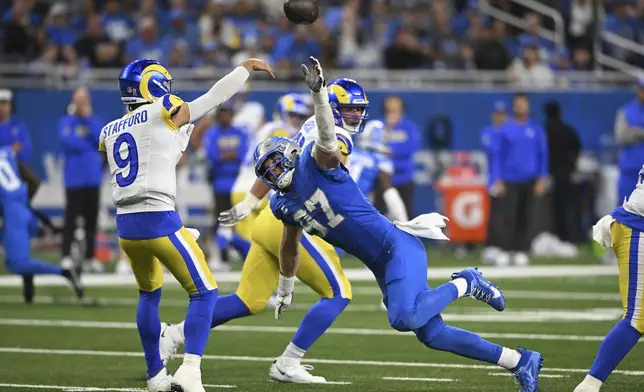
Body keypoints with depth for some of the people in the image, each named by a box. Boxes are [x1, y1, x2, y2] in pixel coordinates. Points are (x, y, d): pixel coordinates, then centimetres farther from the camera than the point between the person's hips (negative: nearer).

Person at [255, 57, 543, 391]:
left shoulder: (315, 163, -9)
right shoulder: (283, 205, 13)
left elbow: (326, 135, -30)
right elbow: (290, 248, 29)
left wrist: (318, 93, -46)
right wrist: (285, 291, 39)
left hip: (397, 247, -8)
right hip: (381, 266, 8)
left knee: (403, 319, -31)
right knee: (432, 335, 3)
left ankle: (463, 284, -4)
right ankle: (520, 362, 12)